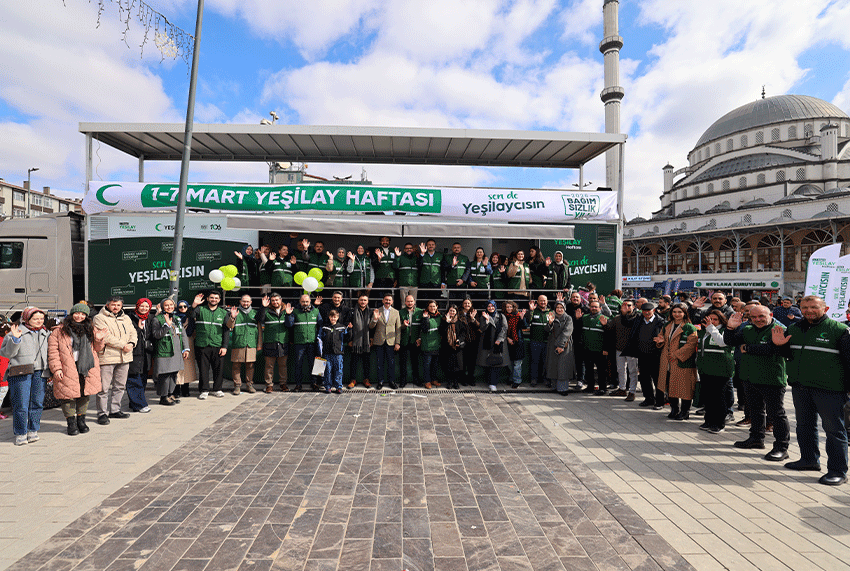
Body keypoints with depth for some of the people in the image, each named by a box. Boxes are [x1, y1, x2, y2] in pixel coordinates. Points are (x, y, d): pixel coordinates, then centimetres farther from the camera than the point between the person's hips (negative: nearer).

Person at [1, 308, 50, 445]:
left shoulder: (45, 334, 17)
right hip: (21, 373, -4)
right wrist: (14, 339, -18)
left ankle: (33, 431, 17)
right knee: (21, 404, -4)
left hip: (39, 373, 4)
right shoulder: (16, 333, 0)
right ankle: (20, 433, 8)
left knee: (37, 403, 6)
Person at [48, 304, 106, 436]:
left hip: (87, 369, 4)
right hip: (67, 370, -3)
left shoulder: (90, 329, 14)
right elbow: (53, 351, -3)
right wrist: (56, 368, -11)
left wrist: (98, 340, -3)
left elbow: (97, 348, 19)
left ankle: (81, 420, 24)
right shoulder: (59, 331, 1)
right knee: (68, 395, -2)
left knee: (84, 394, 9)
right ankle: (71, 423, 12)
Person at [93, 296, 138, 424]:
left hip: (124, 357, 7)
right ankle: (102, 413, 5)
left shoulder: (126, 318, 18)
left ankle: (115, 410, 24)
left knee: (120, 386, 13)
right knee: (104, 387, -3)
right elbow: (106, 337, -14)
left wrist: (131, 344, -7)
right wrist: (123, 345, -15)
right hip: (107, 357, -6)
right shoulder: (99, 318, -4)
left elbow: (133, 333, 14)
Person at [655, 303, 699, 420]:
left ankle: (685, 412, 13)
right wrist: (661, 341, 0)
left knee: (684, 388, 0)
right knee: (670, 387, 11)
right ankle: (674, 409, 24)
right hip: (668, 364, 6)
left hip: (683, 363, -6)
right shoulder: (667, 326, 13)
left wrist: (676, 354, -18)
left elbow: (691, 345, -14)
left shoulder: (690, 328, -7)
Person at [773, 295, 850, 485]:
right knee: (805, 425, 18)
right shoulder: (793, 329, 9)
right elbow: (789, 354, 20)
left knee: (834, 429, 1)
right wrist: (780, 346, -1)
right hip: (800, 386, 6)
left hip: (828, 389, -6)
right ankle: (809, 459, 33)